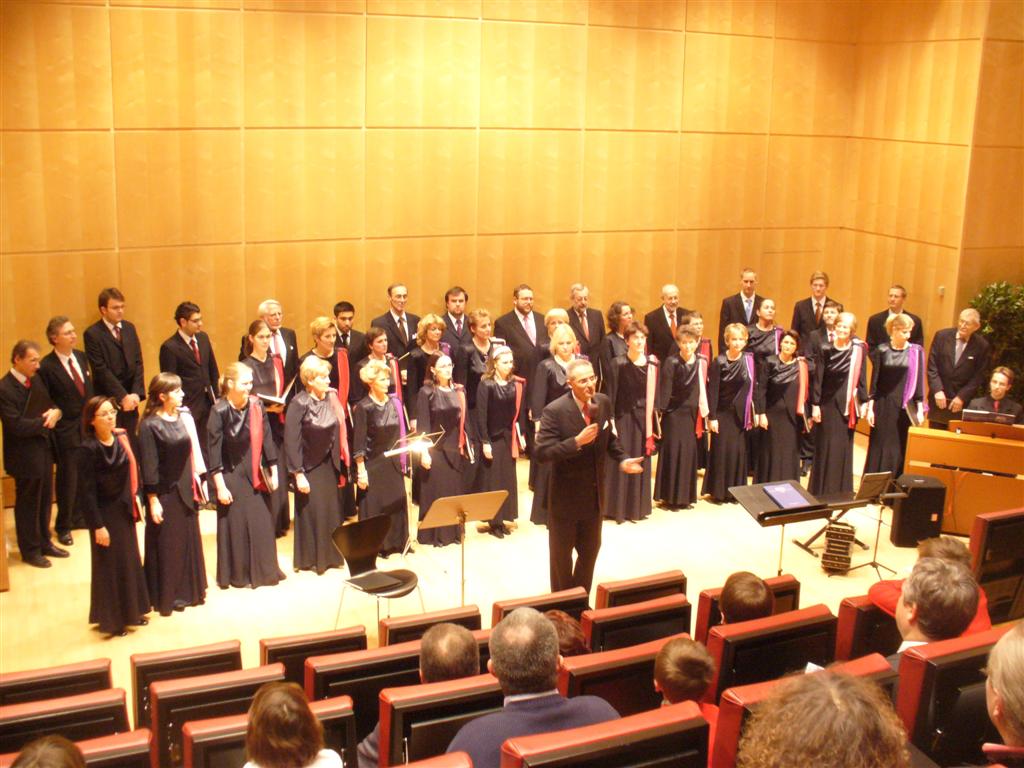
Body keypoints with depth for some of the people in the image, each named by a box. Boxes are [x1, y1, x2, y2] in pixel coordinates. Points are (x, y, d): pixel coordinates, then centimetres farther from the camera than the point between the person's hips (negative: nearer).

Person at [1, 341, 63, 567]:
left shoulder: (36, 380, 5)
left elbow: (51, 405, 15)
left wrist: (55, 412, -9)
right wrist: (44, 421, -16)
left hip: (44, 451, 7)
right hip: (25, 456, -7)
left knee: (44, 500, 19)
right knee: (27, 504, 8)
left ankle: (44, 542, 35)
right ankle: (30, 550, 22)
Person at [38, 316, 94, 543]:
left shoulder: (81, 357, 4)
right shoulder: (47, 366, -16)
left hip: (87, 426, 6)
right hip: (66, 431, -6)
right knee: (67, 479, 6)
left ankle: (79, 517, 33)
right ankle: (63, 527, 23)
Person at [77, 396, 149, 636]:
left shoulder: (121, 438, 0)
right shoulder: (88, 449, -19)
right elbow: (87, 491, -18)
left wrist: (136, 499, 7)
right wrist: (97, 526, -17)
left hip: (124, 511, 7)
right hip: (106, 515, -7)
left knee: (130, 560, 17)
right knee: (111, 566, 5)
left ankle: (131, 611, 34)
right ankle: (110, 619, 21)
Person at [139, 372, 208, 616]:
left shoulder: (185, 417, 3)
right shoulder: (149, 425, -14)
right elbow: (149, 466, -14)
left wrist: (200, 481, 9)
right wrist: (153, 500, -15)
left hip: (186, 489, 6)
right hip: (165, 493, -6)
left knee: (189, 540, 15)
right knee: (166, 545, 4)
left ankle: (189, 591, 29)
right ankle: (166, 597, 17)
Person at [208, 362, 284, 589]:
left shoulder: (256, 406, -2)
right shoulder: (220, 411, -12)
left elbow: (266, 440, 4)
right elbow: (214, 452, -11)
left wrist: (273, 472, 5)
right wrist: (220, 486, -13)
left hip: (256, 475, 4)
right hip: (232, 476, -4)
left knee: (262, 524, 8)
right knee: (236, 526, 4)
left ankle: (263, 571, 23)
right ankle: (237, 575, 18)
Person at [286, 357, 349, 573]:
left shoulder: (331, 398, -1)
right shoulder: (299, 404, -17)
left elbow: (337, 432, 7)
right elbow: (291, 441, -17)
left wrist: (339, 462, 5)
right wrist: (298, 474, -18)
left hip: (328, 464, 5)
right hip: (308, 467, -5)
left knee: (331, 510, 9)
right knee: (311, 512, 0)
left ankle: (329, 555, 22)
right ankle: (309, 559, 14)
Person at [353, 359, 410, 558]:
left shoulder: (395, 403, 4)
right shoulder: (363, 407, -12)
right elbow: (359, 442, -13)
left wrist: (405, 458, 9)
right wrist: (361, 470, -15)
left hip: (394, 462, 5)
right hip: (373, 464, -5)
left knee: (397, 502, 11)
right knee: (374, 504, 3)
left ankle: (397, 541, 24)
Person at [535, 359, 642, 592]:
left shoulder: (603, 402, -4)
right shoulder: (555, 411, -22)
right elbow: (542, 452, -26)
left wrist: (622, 459, -3)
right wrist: (577, 441, -34)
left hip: (595, 493, 6)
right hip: (566, 495, -6)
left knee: (590, 549, 19)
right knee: (562, 553, 12)